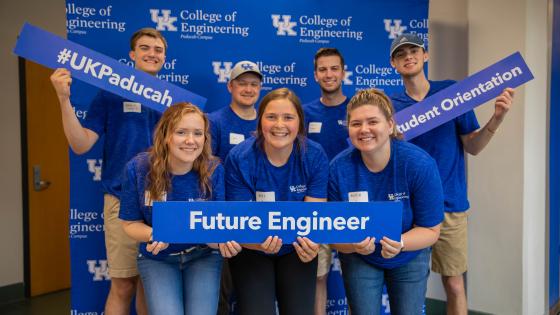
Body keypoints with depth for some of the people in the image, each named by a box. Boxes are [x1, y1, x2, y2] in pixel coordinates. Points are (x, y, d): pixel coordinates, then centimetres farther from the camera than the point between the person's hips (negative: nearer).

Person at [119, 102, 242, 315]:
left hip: (203, 256, 0)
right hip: (157, 258, 0)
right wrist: (155, 235, -28)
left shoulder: (214, 170, -16)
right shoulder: (138, 168, -16)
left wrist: (223, 241, -36)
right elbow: (131, 223, -6)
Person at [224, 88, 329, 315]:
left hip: (296, 250, 2)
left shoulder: (315, 156, -15)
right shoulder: (238, 159, -20)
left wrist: (311, 242, -39)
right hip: (252, 251, -1)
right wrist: (259, 242, -41)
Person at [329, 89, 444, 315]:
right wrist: (353, 244, -37)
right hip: (359, 260, 0)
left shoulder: (420, 164, -25)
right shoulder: (339, 168, -22)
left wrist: (400, 243, -36)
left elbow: (430, 230, -17)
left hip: (409, 258, 0)